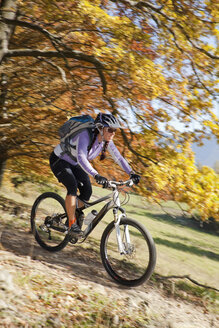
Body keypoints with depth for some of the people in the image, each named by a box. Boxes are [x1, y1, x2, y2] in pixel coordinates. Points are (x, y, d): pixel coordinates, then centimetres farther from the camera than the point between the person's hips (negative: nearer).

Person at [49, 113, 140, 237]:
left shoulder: (107, 141, -14)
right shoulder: (86, 135, -36)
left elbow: (119, 158, -8)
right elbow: (81, 158, -49)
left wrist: (132, 173, -20)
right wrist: (96, 175, -60)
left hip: (74, 164, 7)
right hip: (59, 160, -7)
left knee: (87, 191, -7)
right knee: (73, 187, -26)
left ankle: (73, 215, 16)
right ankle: (72, 224, -15)